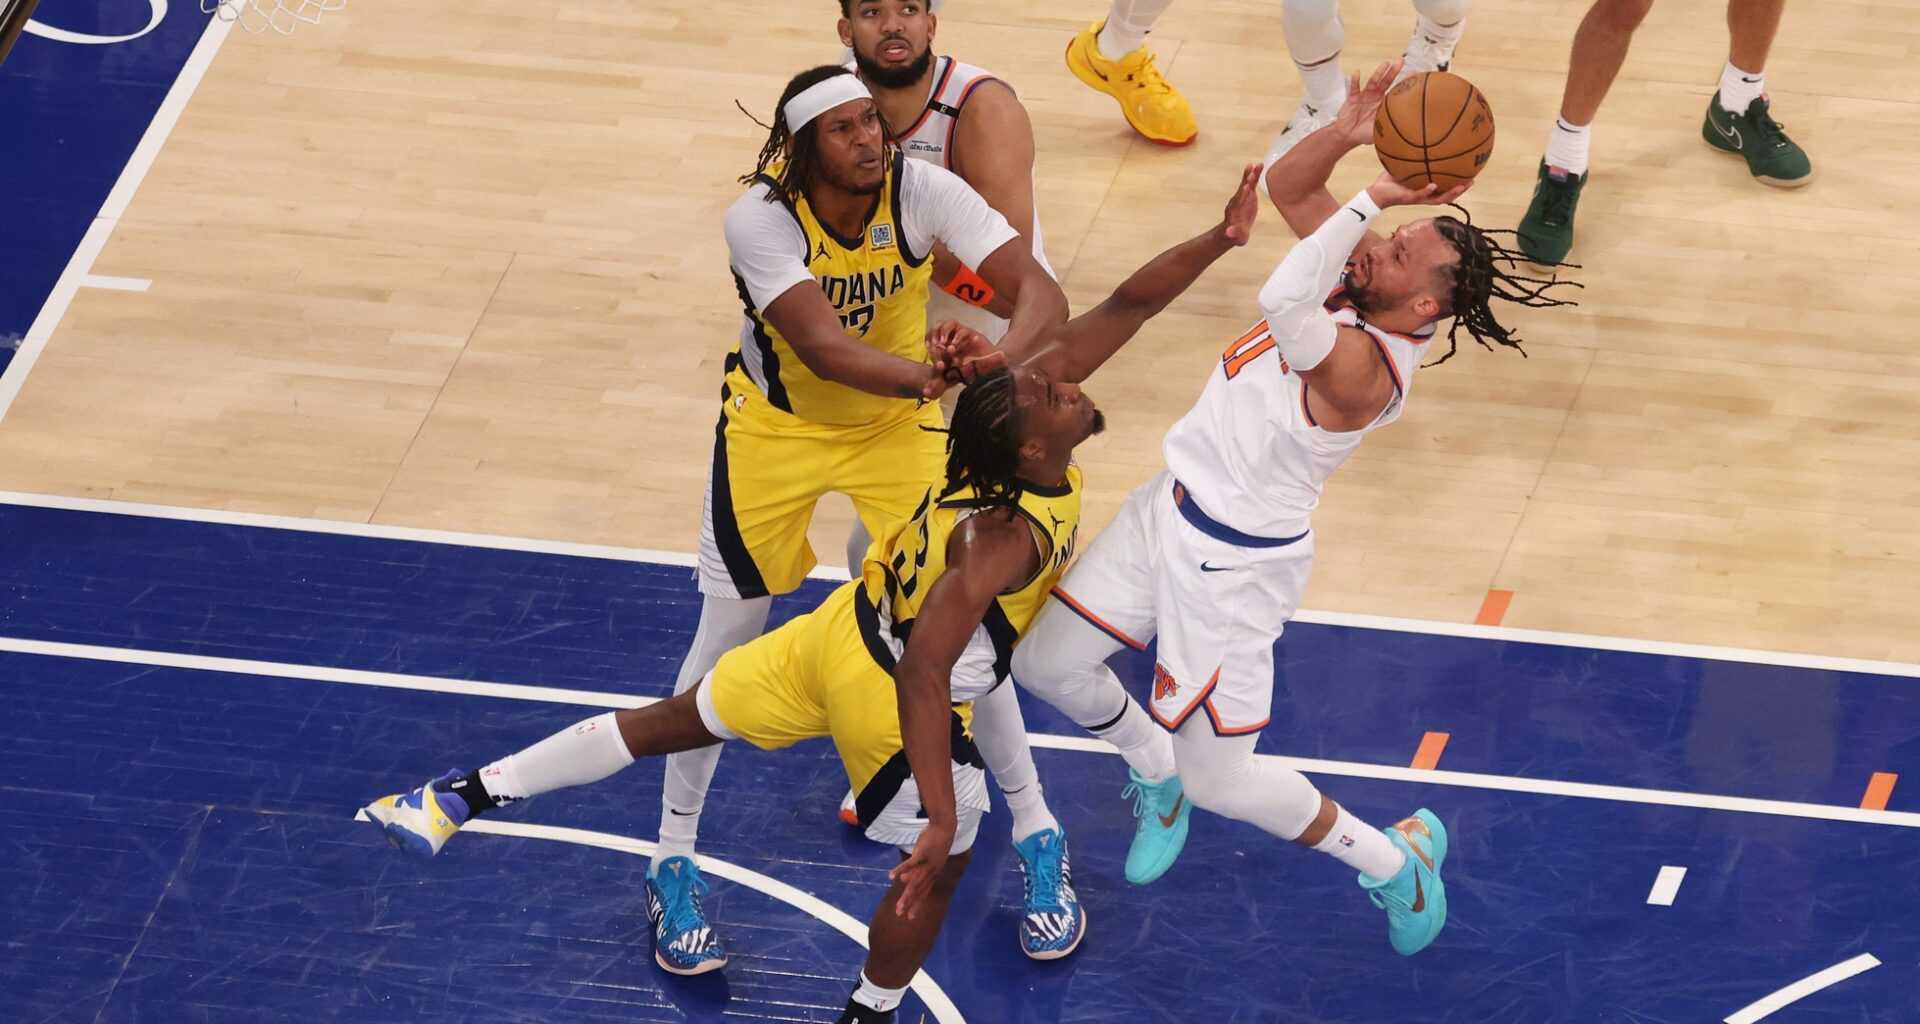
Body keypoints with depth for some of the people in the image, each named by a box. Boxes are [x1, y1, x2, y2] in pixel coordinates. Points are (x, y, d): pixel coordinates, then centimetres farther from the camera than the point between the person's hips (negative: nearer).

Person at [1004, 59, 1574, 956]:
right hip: (1170, 509, 8)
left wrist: (1372, 198, -45)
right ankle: (1157, 773, 40)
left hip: (1236, 563, -8)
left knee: (1219, 780, 0)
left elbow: (1284, 304, -50)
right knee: (1046, 661, 12)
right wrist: (1345, 135, -19)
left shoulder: (1367, 369, -32)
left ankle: (1396, 859, 21)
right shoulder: (1350, 294, -7)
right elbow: (1287, 184, 1)